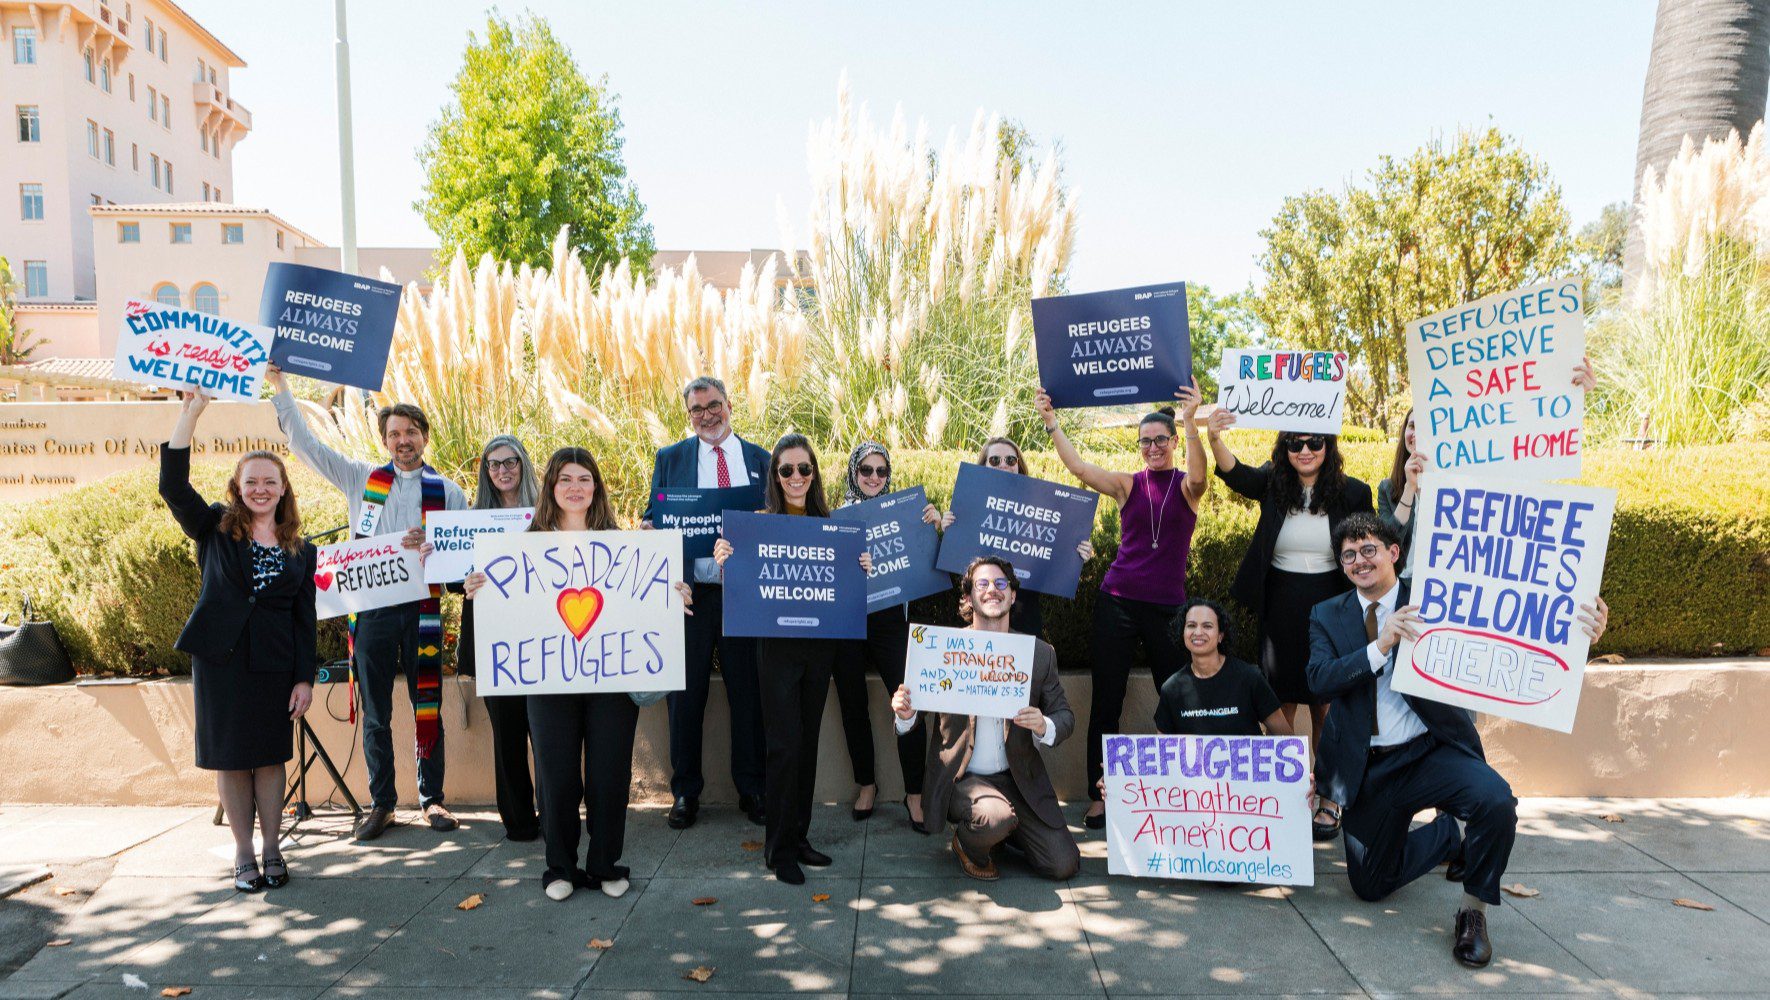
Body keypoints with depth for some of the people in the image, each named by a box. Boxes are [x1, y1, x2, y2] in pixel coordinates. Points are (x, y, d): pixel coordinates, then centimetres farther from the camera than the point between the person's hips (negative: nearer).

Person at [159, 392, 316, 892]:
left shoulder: (300, 550, 7)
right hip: (220, 658, -1)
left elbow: (305, 619, 6)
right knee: (231, 758, 5)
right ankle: (244, 854, 17)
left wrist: (305, 678, 0)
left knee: (270, 757, 6)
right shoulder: (216, 529, 3)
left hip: (275, 663, 1)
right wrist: (191, 411, -17)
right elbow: (173, 485, -13)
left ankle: (272, 851, 18)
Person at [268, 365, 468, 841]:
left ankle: (432, 799, 15)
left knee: (427, 708, 3)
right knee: (375, 713, 7)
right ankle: (381, 803, 18)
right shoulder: (362, 479, 9)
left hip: (421, 609, -1)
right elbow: (305, 443, 9)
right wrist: (281, 389, 5)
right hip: (370, 609, 1)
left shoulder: (448, 493, 6)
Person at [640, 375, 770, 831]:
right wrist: (649, 528, -13)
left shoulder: (760, 459, 9)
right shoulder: (670, 458, 9)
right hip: (689, 592, 0)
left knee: (749, 693, 6)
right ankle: (685, 793, 19)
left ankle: (752, 790, 20)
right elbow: (653, 518, 9)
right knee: (686, 694, 6)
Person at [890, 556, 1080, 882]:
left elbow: (1065, 715, 5)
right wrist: (906, 713, -26)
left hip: (1019, 780, 4)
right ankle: (967, 843, 3)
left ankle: (1005, 828, 25)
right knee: (997, 818, -34)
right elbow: (920, 708, -1)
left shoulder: (1040, 652, 1)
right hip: (961, 779, -3)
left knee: (1064, 865, -5)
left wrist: (1045, 727, -19)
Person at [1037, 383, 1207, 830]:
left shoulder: (1186, 486, 1)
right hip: (1118, 600, 1)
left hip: (1168, 606, -1)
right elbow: (1078, 466, -5)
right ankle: (1098, 796, 11)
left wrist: (1191, 422, -35)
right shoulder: (1128, 484, 4)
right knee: (1106, 700, 2)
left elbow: (1199, 477, -22)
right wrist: (1050, 421, -11)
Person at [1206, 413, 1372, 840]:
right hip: (1279, 609, 1)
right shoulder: (1273, 485, -1)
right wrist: (1214, 439, -40)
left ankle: (1328, 799, 18)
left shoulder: (1353, 493, -3)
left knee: (1325, 704, 6)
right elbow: (1234, 473, -19)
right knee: (1279, 701, 8)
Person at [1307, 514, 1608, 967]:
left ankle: (1473, 910, -6)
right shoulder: (1327, 616, 3)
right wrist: (1380, 648, -28)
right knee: (1370, 885, 7)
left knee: (1497, 800, -34)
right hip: (1369, 769, 3)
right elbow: (1319, 679, -13)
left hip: (1432, 753, -2)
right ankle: (1450, 834, 35)